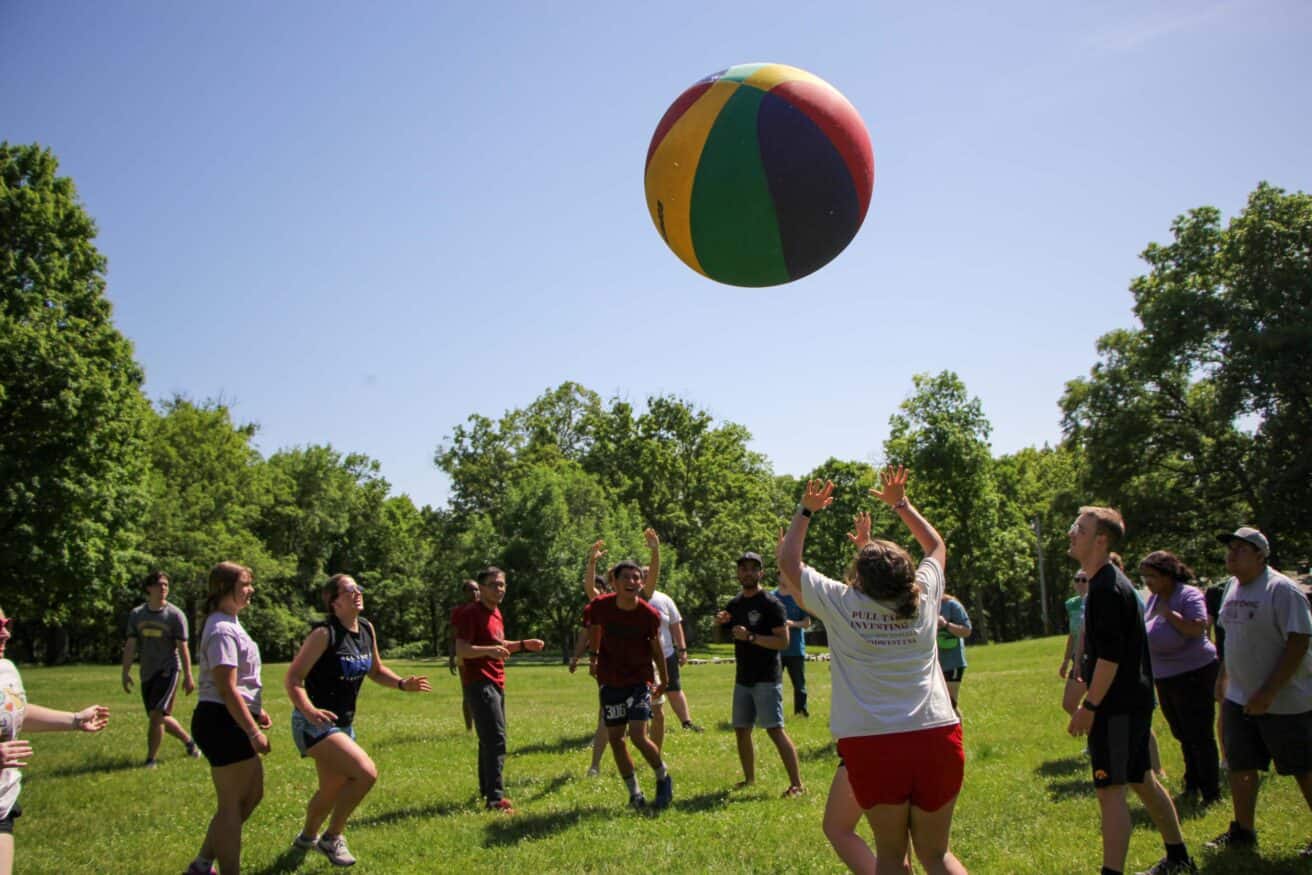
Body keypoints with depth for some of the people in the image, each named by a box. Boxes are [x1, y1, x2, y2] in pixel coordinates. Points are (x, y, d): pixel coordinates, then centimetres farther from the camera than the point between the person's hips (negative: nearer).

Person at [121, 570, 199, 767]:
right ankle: (189, 741, 34)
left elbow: (183, 647, -6)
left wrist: (188, 676, -9)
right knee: (162, 718, 12)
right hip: (147, 673, 5)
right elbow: (131, 646, 6)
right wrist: (126, 673, -1)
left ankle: (151, 759, -6)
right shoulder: (136, 615, 6)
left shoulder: (175, 615, -6)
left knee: (156, 715, -14)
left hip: (168, 670, -5)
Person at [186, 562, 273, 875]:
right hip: (222, 722, -11)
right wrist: (254, 732, -20)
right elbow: (227, 688, -22)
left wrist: (256, 710, 23)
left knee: (253, 793, 17)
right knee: (232, 804, -2)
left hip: (231, 722, 11)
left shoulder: (230, 624, 14)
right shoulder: (223, 631, -19)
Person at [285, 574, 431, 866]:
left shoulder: (367, 629, 2)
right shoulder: (324, 633, -19)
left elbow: (376, 671, 16)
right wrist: (309, 710, -37)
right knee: (366, 772, -22)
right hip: (315, 724, -8)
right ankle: (332, 838, -3)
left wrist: (402, 683, -2)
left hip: (343, 724, 8)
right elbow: (293, 678, -20)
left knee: (334, 789, 23)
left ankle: (307, 837, 51)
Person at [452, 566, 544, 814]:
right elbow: (461, 649, -23)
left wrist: (523, 645, 13)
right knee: (496, 738, -16)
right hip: (479, 683, -10)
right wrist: (489, 650, -38)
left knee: (489, 738, 18)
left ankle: (486, 788, 31)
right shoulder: (471, 613, -14)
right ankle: (495, 798, -17)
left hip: (495, 683, 10)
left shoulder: (495, 612, 14)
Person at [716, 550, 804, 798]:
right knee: (741, 730, 11)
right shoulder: (735, 604, 11)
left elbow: (783, 641, -16)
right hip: (743, 677, 7)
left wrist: (750, 637, -24)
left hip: (766, 679, -7)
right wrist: (720, 621, 1)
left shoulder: (770, 604, -10)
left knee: (775, 729, -13)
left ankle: (797, 784, -11)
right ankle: (750, 779, 25)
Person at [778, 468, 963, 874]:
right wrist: (901, 504, 34)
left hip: (872, 745, -3)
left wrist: (805, 511, 23)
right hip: (937, 737, 3)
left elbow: (788, 562, 15)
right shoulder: (923, 598, 8)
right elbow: (937, 546, 29)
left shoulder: (841, 604, 0)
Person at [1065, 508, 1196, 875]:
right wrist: (1091, 698, 25)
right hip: (1133, 700, 11)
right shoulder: (1110, 581, 13)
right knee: (1142, 779, 20)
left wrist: (1089, 707, -21)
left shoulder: (1106, 588, -19)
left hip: (1118, 706, -11)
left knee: (1110, 789, -9)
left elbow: (1110, 656, -24)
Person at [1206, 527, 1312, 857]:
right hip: (1239, 698, 8)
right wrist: (1223, 677, 16)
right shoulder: (1233, 587, 7)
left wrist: (1268, 693, -24)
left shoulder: (1282, 590, -17)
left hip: (1284, 702, -7)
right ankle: (1243, 831, 24)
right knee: (1240, 766, 11)